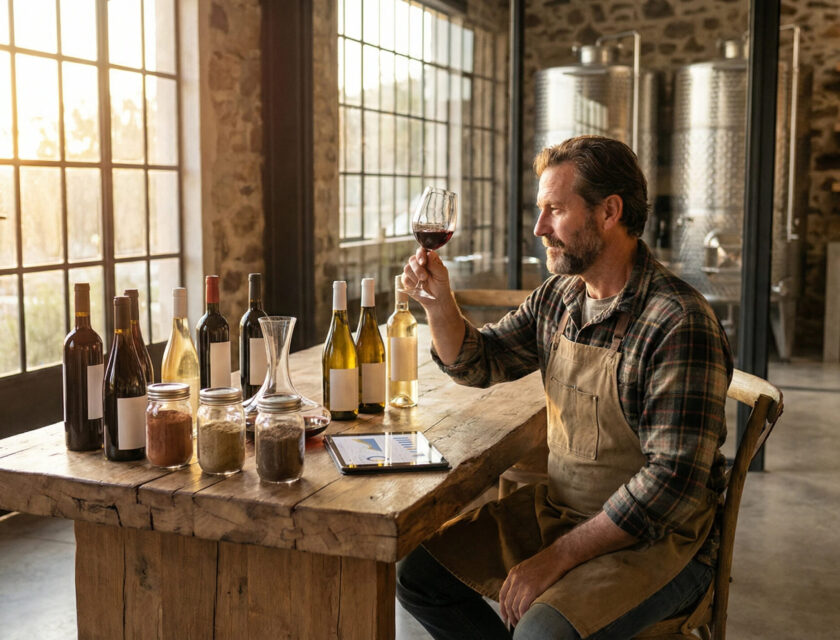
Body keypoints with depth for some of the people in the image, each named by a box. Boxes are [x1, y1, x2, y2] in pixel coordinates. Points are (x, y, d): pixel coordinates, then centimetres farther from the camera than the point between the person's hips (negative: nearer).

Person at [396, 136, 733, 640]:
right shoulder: (558, 297, 3)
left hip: (655, 539, -7)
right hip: (557, 512, 7)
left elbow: (672, 481, -25)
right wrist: (438, 299, -5)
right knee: (416, 570, 2)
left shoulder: (680, 324, -22)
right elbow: (477, 362, 14)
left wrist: (557, 557, -23)